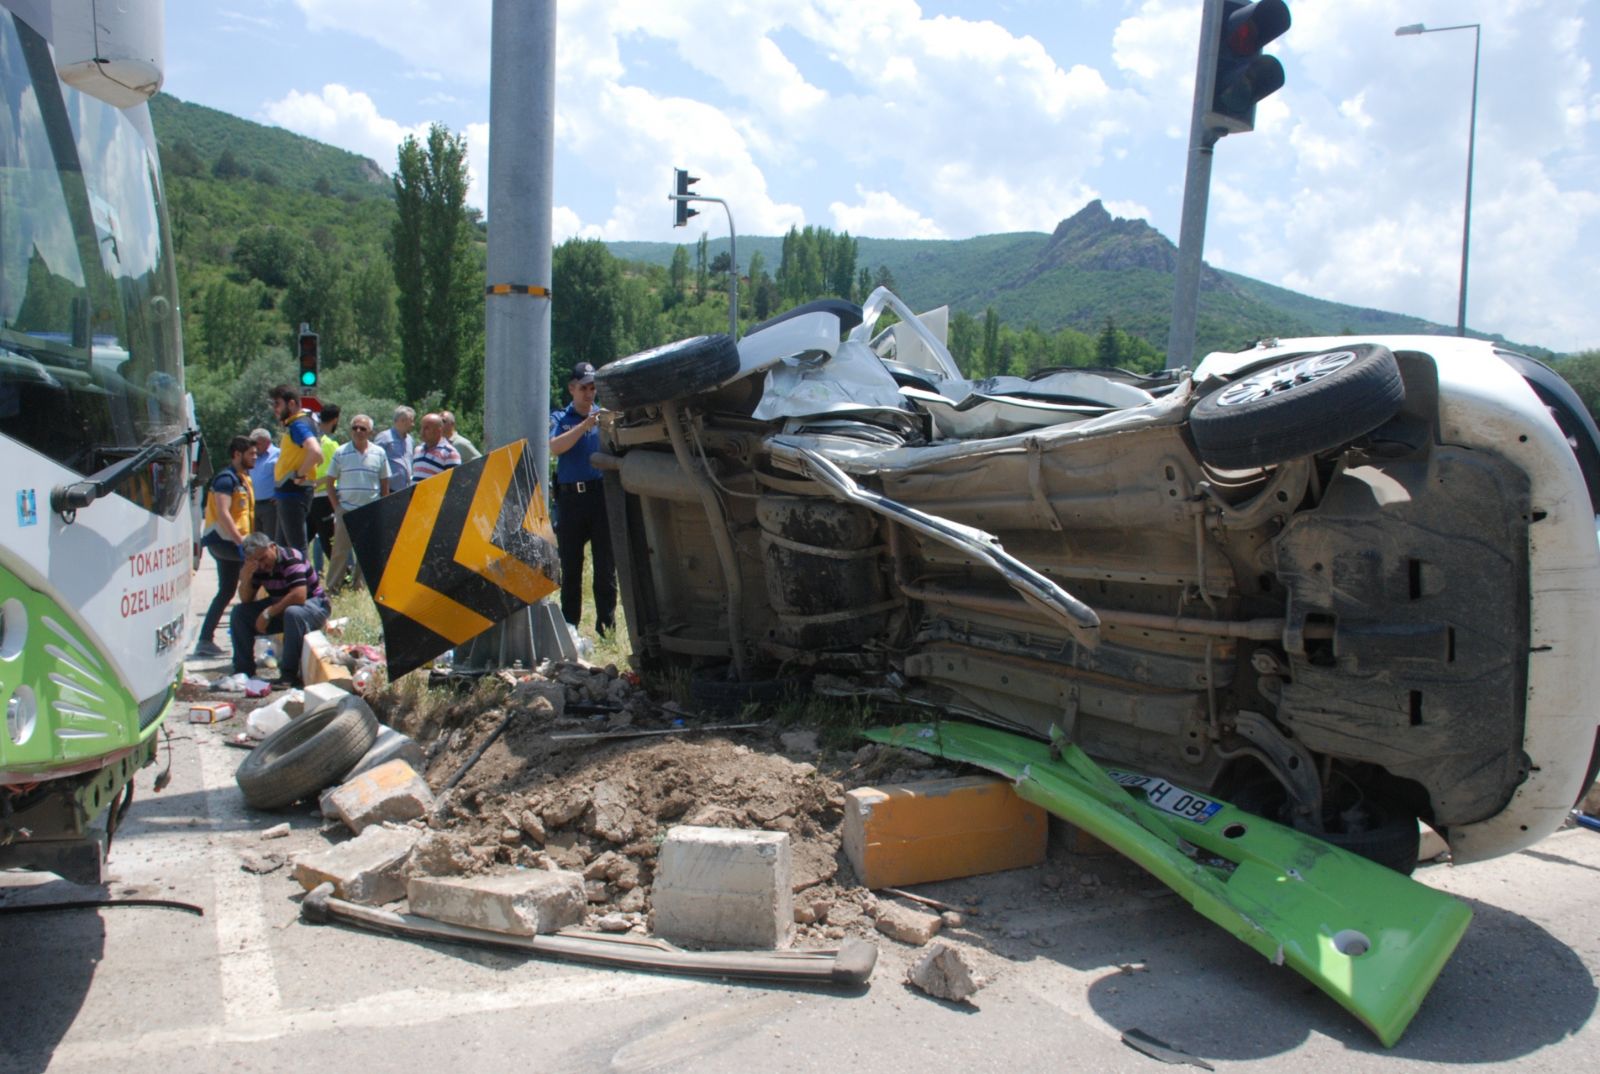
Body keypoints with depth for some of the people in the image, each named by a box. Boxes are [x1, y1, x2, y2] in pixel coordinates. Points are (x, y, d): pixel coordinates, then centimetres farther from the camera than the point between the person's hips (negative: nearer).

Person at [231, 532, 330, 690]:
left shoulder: (291, 559, -24)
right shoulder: (256, 566, -2)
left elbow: (299, 596, -34)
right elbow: (246, 600, 1)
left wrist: (268, 613, -27)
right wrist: (245, 578, -19)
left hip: (314, 605, -7)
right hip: (280, 607, 7)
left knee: (293, 613, -40)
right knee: (239, 612, -6)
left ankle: (289, 675, -31)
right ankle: (243, 670, 2)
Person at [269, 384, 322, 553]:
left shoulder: (299, 425, -15)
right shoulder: (293, 425, 16)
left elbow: (315, 452, -33)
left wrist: (300, 474, -21)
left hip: (293, 493, -11)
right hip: (287, 493, 11)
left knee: (296, 548, -8)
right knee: (284, 546, 17)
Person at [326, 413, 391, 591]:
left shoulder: (379, 453, 4)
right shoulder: (341, 453, 2)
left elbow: (384, 485, 10)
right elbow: (330, 482, 6)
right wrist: (336, 507, -1)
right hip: (346, 510, -1)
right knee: (340, 550, -1)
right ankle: (332, 587, 7)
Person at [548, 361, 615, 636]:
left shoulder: (604, 417, 13)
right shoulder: (560, 418, 11)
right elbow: (554, 447, -10)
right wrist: (584, 425, -21)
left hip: (602, 495, 0)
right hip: (571, 498, 0)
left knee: (605, 565, -1)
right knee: (570, 567, 6)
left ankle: (606, 625, 4)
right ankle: (569, 627, 13)